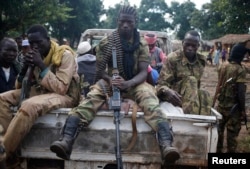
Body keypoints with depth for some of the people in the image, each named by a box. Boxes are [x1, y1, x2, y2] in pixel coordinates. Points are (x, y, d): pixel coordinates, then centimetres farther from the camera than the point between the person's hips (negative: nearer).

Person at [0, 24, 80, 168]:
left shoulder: (65, 54, -13)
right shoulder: (37, 55, 7)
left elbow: (61, 88, -23)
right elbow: (20, 87, 9)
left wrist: (42, 65, -23)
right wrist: (25, 67, -10)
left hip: (64, 96, -8)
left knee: (29, 106, -35)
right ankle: (12, 139, -12)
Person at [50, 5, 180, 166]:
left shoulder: (142, 44, 0)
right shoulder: (106, 43, -1)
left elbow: (143, 72, -10)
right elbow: (99, 70, -3)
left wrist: (127, 83, -32)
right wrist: (110, 79, -27)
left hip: (134, 83, 0)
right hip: (110, 81, 0)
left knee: (150, 99, -34)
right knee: (92, 97, -33)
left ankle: (166, 146, -54)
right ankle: (66, 141, -51)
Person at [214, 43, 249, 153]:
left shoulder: (222, 66, 1)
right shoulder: (240, 70, -19)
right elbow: (241, 92, -21)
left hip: (221, 104, 7)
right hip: (233, 106, -6)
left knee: (219, 128, 18)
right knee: (232, 132, 5)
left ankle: (217, 150, 31)